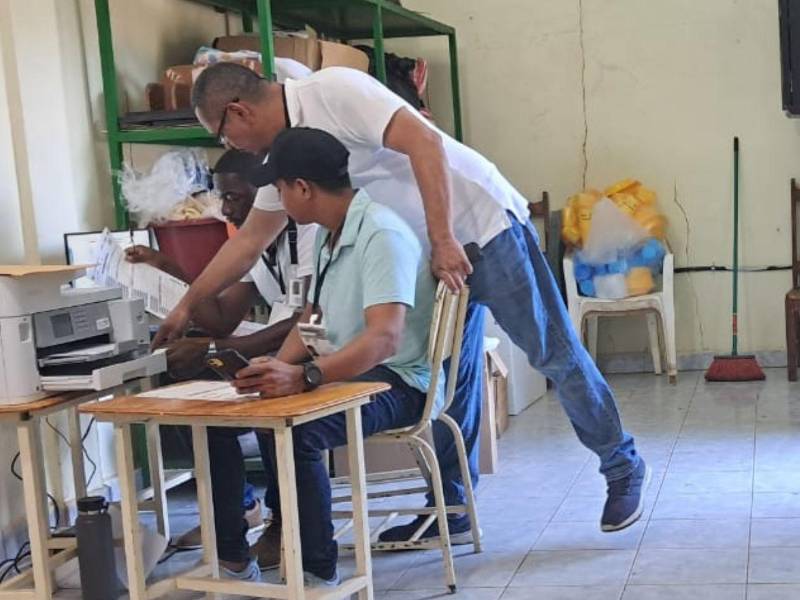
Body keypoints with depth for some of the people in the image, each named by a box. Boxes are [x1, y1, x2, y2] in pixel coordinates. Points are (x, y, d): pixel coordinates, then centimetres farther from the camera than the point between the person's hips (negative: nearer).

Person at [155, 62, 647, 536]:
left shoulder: (331, 91, -19)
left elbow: (424, 142, -27)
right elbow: (249, 241, 17)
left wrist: (443, 240, -29)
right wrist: (188, 306, 19)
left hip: (485, 227, -9)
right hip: (430, 251, 9)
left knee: (554, 353, 0)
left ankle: (623, 468, 15)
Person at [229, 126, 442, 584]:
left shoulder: (381, 235, -19)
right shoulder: (331, 236, 14)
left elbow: (384, 339, -31)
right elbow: (312, 322, 17)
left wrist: (303, 377, -44)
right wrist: (276, 370, -4)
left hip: (397, 381, -10)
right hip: (343, 371, 10)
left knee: (295, 432, -34)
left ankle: (317, 572, -19)